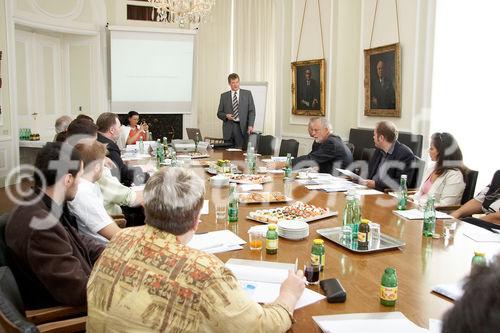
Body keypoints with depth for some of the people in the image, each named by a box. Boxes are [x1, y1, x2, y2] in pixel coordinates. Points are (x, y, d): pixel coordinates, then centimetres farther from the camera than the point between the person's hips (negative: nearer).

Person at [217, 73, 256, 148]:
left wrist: (250, 126, -10)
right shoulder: (224, 96, 11)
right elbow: (219, 113, 14)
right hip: (228, 129, 2)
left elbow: (251, 111, 3)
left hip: (242, 128, -1)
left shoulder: (247, 94, 8)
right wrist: (226, 116, -8)